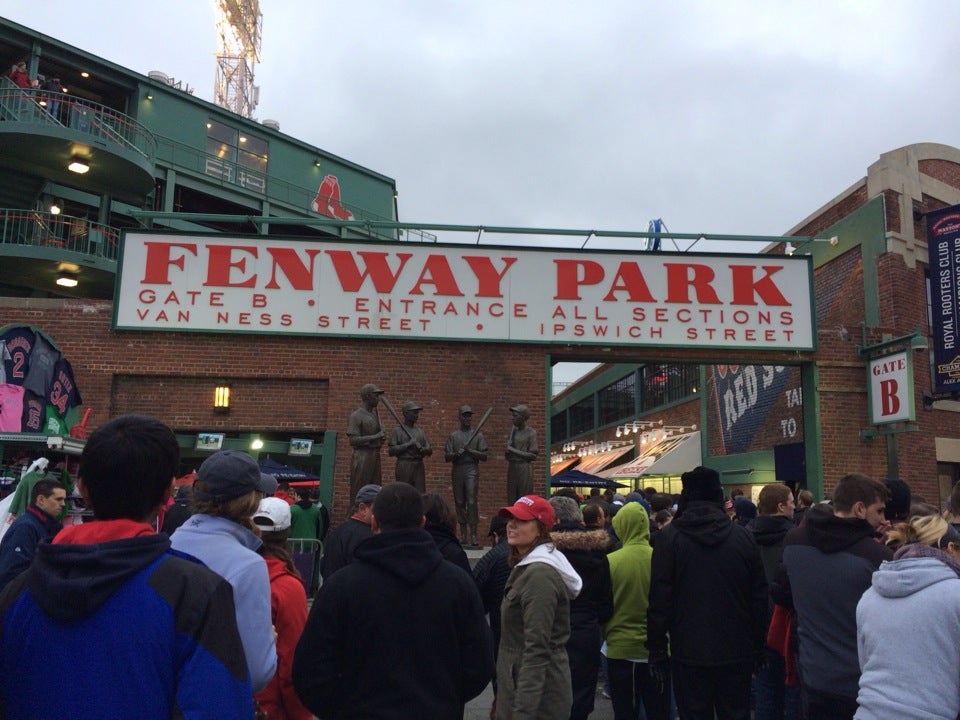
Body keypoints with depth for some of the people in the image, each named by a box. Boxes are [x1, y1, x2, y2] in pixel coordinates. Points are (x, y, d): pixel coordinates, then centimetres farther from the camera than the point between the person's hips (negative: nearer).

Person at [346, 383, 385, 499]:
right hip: (362, 457, -8)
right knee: (358, 493, -7)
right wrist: (375, 437, -19)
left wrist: (381, 438, 5)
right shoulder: (356, 416, -8)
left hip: (375, 457, 8)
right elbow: (353, 440, -16)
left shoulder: (375, 414, 18)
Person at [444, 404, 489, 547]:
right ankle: (463, 534, 13)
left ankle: (473, 534, -14)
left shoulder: (477, 435, 9)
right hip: (457, 470, 2)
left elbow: (484, 456, 3)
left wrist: (470, 451, -10)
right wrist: (456, 454, -13)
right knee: (459, 502, 5)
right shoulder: (453, 436, 13)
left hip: (472, 470, -2)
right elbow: (447, 457, 7)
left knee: (472, 502, -12)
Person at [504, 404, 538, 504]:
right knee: (512, 500, 4)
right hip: (512, 468, 6)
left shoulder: (531, 433, -3)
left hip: (525, 468, -6)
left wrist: (513, 451, -9)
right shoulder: (512, 432, 14)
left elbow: (532, 456, -8)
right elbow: (507, 455, 11)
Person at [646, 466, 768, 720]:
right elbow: (759, 596, 3)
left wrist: (656, 652, -3)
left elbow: (659, 599, -10)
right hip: (737, 653, 3)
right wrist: (758, 648, 12)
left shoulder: (669, 537, -8)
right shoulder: (743, 537, 0)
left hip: (689, 653, -2)